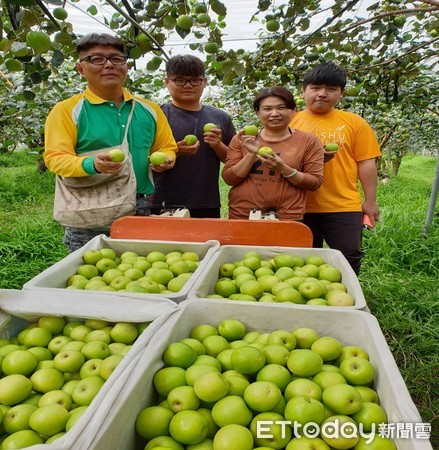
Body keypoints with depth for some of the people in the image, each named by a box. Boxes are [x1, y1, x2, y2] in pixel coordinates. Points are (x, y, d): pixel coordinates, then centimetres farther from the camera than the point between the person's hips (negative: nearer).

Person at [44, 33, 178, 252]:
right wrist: (91, 164, -26)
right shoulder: (68, 110, 0)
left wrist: (165, 159, -4)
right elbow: (55, 158, -7)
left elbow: (167, 147, 20)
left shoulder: (149, 109, 12)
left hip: (141, 211, 4)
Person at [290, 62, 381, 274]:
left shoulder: (354, 123, 1)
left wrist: (370, 201, 1)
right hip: (300, 206, 1)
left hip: (344, 206, 0)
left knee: (347, 262, 10)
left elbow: (366, 163, 2)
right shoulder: (291, 122, 3)